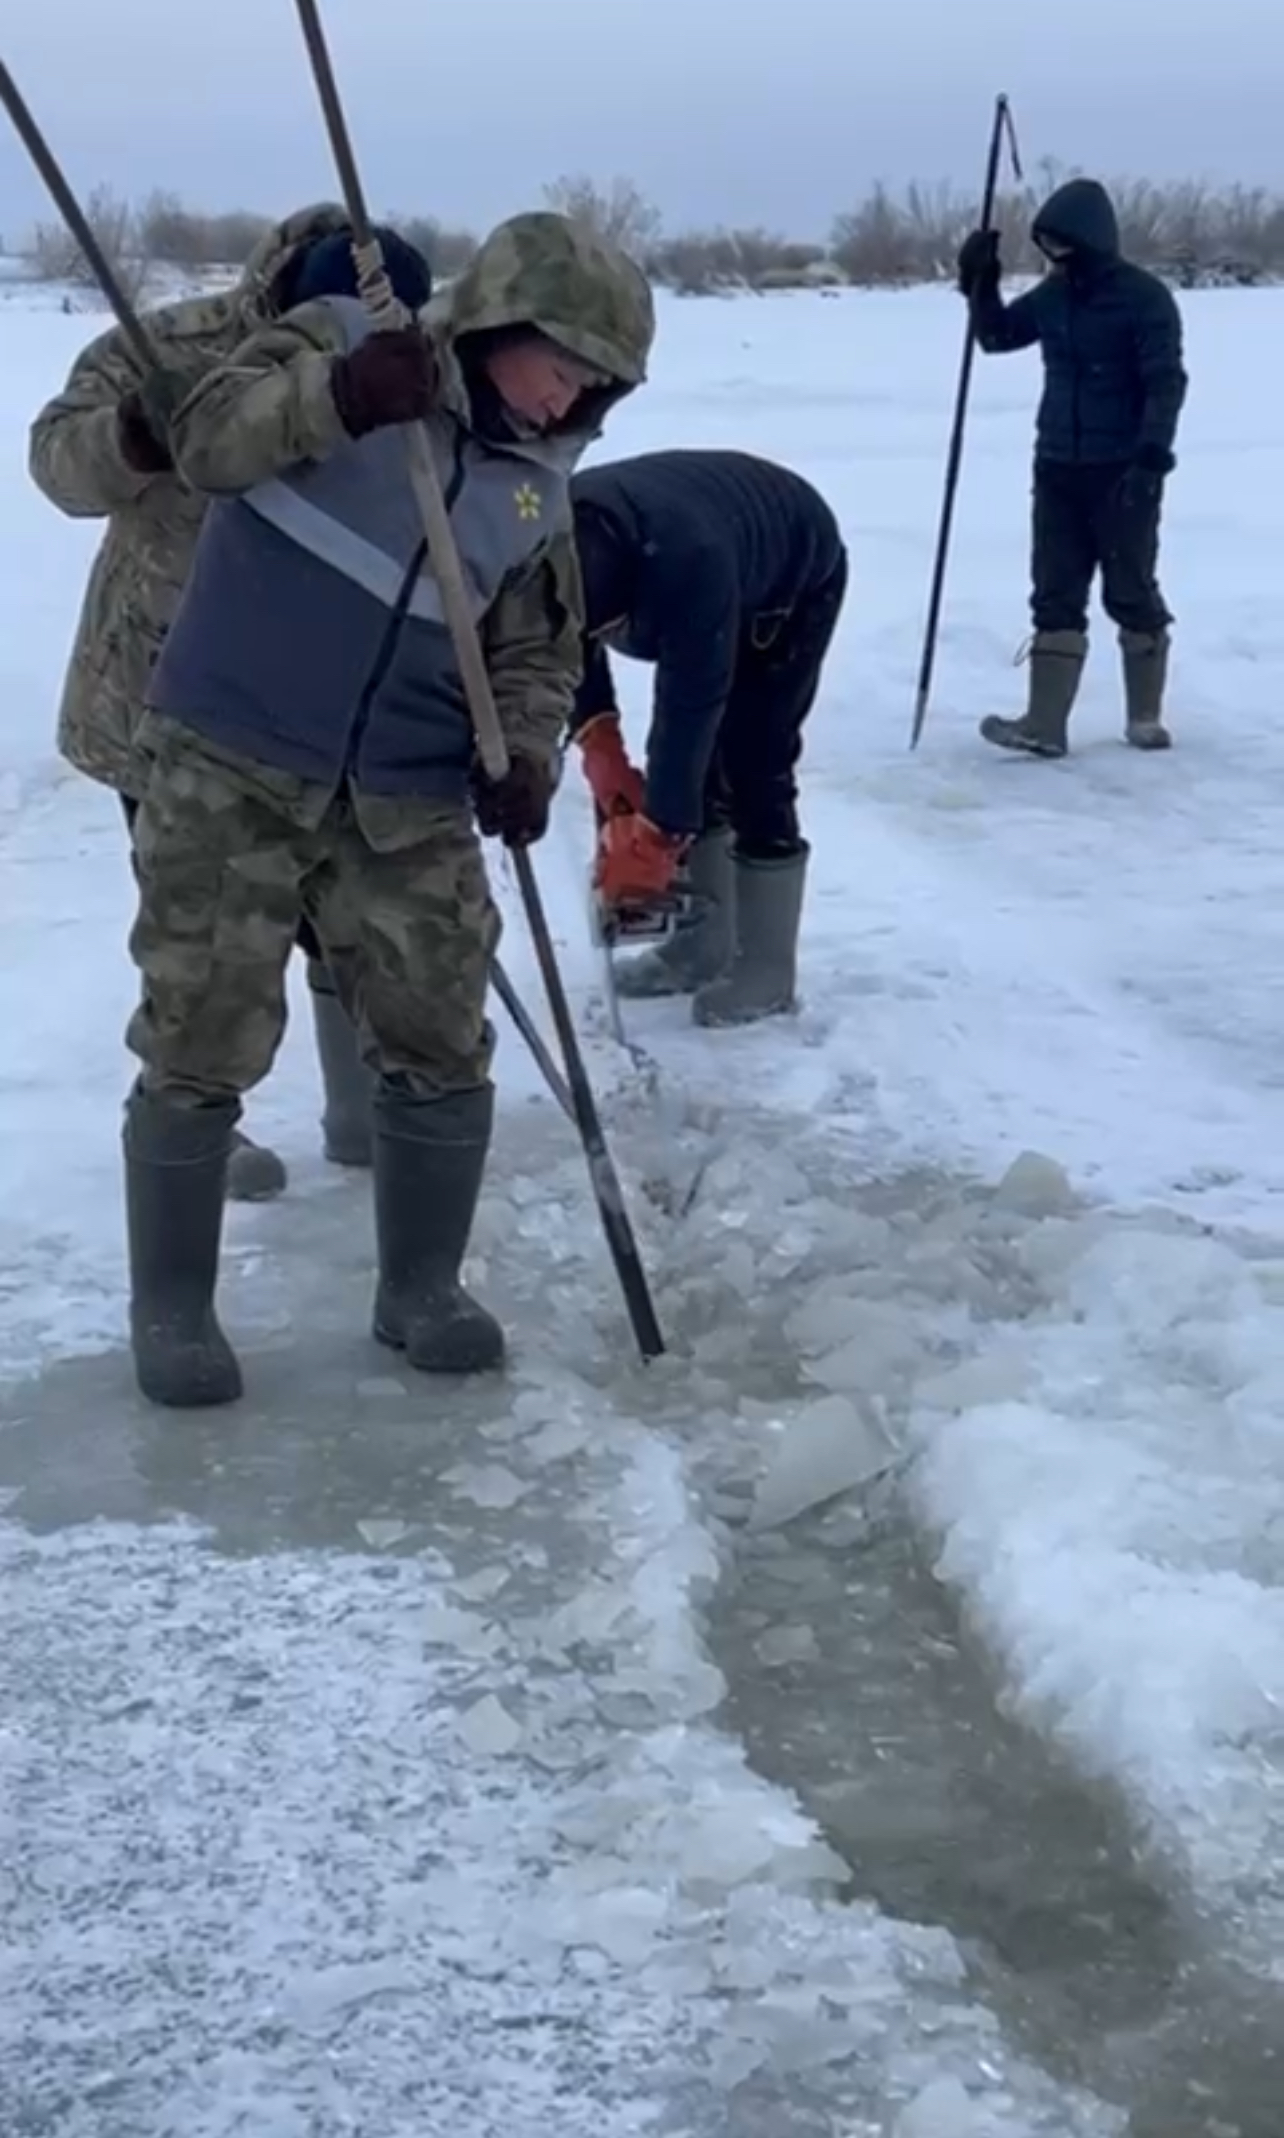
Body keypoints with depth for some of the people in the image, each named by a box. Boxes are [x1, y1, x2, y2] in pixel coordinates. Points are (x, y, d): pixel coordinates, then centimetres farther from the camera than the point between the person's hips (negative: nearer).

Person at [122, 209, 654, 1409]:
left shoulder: (539, 489, 9)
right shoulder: (336, 343, -3)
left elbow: (537, 650, 13)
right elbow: (206, 440, -18)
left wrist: (526, 754, -8)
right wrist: (337, 397, -36)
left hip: (405, 804, 4)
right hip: (228, 770, -4)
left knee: (441, 1047, 5)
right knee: (201, 1049, 0)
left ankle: (421, 1286, 25)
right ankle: (170, 1307, 17)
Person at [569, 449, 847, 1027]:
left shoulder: (691, 562, -46)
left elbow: (692, 704, -39)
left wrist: (654, 834, -35)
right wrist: (598, 741, -20)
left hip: (797, 578, -6)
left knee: (752, 768, -11)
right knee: (691, 766, 4)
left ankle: (766, 970, -2)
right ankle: (705, 940, 16)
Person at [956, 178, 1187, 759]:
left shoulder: (1144, 298, -12)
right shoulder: (1052, 296, 7)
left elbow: (1166, 383, -16)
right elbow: (997, 335, 18)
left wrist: (1151, 456, -26)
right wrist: (981, 283, 0)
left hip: (1123, 472, -6)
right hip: (1058, 469, 6)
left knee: (1131, 594, 3)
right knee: (1055, 597, 2)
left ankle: (1146, 718, 16)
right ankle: (1044, 723, 2)